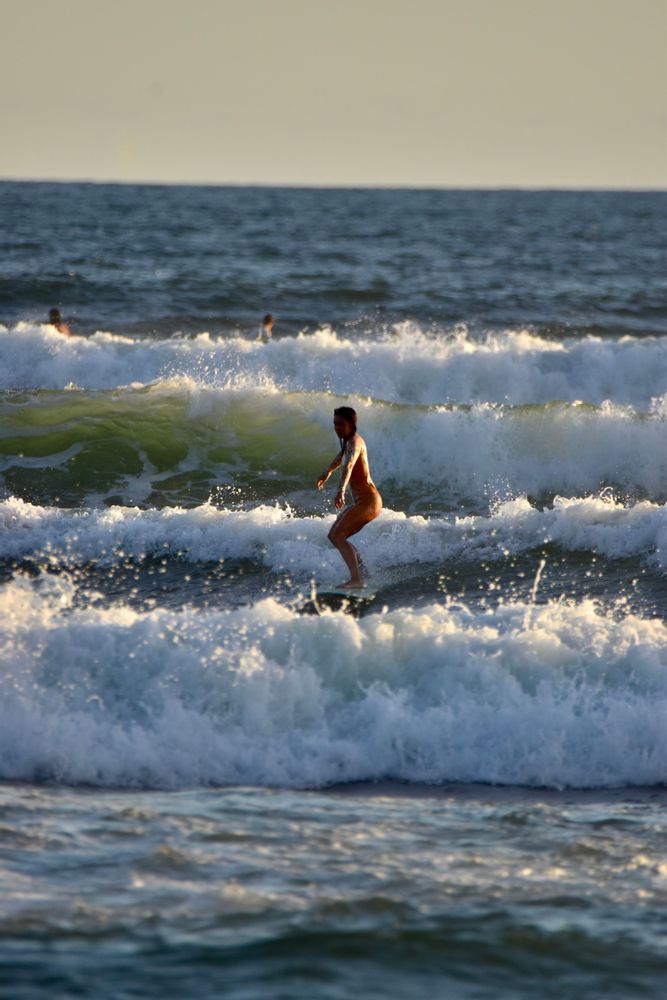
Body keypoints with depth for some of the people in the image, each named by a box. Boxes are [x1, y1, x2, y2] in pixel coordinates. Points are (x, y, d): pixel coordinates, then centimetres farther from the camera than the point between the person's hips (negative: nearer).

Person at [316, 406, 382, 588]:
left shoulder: (355, 441, -15)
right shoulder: (349, 440, 16)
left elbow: (349, 465, -35)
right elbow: (342, 456, 40)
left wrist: (341, 490, -51)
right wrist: (328, 472, 59)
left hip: (367, 500, -10)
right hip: (368, 502, 10)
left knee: (336, 535, -21)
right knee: (336, 536, 16)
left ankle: (356, 578, -29)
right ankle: (361, 571, 10)